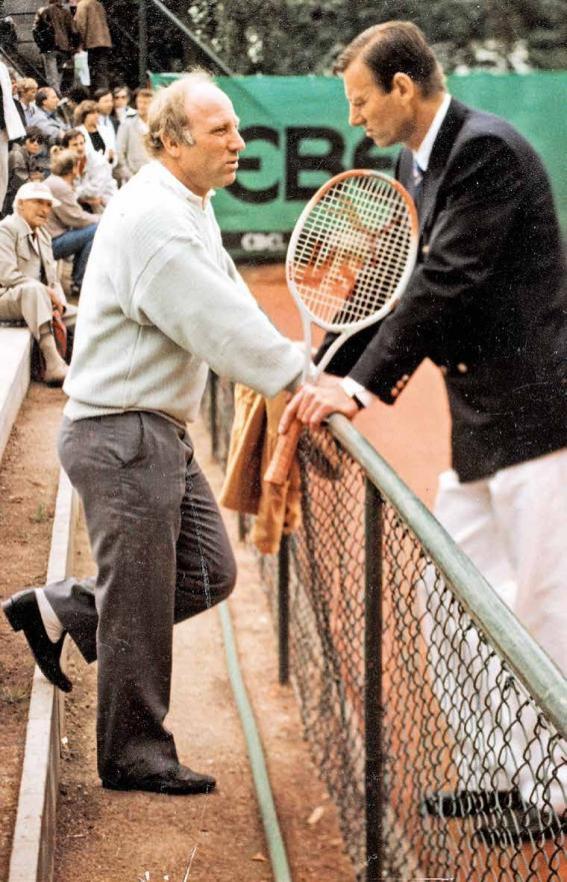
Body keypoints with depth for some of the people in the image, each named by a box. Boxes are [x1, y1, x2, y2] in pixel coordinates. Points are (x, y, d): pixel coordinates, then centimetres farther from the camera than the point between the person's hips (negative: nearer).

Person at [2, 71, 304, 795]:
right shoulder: (151, 218, -21)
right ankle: (134, 757, 17)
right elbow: (221, 326, -26)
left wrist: (303, 375, 3)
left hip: (161, 434, 10)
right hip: (121, 438, -10)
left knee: (209, 574, 13)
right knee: (140, 608, 1)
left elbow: (232, 309, 15)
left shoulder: (193, 208, 13)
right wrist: (306, 381, -22)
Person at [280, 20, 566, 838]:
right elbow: (398, 279, 16)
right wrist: (330, 372, 7)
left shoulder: (487, 150, -16)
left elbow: (445, 282, -22)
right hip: (481, 419, 10)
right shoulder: (416, 164, 13)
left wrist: (363, 386, -20)